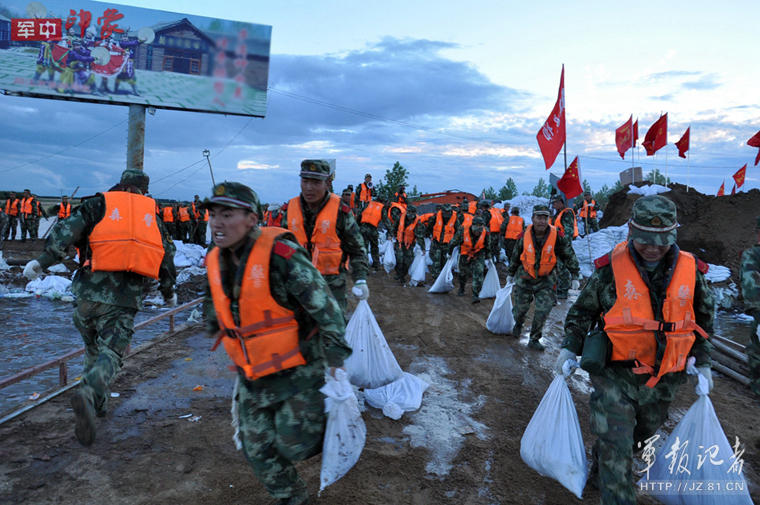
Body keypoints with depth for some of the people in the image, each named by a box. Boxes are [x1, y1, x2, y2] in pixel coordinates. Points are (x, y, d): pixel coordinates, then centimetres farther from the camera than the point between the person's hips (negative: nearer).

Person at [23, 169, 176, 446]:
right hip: (126, 297, -1)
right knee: (111, 352, -2)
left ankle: (97, 402, 27)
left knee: (93, 347, 21)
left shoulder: (98, 204, 11)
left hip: (90, 291, 1)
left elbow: (68, 230, -5)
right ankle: (88, 393, -29)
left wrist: (43, 260, -7)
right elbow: (166, 256, 19)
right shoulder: (151, 214, 17)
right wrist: (169, 292, 31)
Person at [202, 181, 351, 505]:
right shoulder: (216, 263, -1)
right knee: (258, 452, 12)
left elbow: (325, 307, -20)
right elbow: (214, 316, 17)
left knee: (293, 445, 1)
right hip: (253, 379, 7)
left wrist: (336, 360, -15)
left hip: (299, 373, -6)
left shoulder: (280, 255, -24)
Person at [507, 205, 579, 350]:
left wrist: (575, 276, 1)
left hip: (546, 279, -1)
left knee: (543, 310, -10)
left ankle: (534, 340, 8)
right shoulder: (524, 236, -11)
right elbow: (515, 256, 6)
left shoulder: (557, 237, -15)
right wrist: (510, 274, 16)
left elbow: (570, 256, -2)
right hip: (525, 277, 1)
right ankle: (518, 324, 46)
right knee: (520, 308, 10)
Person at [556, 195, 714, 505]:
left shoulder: (690, 271, -4)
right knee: (615, 448, -5)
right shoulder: (611, 270, -13)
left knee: (639, 438, 23)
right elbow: (582, 311, 1)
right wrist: (570, 348, -7)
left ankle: (601, 472, 48)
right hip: (615, 377, -4)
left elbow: (703, 319, 12)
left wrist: (702, 363, 9)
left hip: (663, 382, 4)